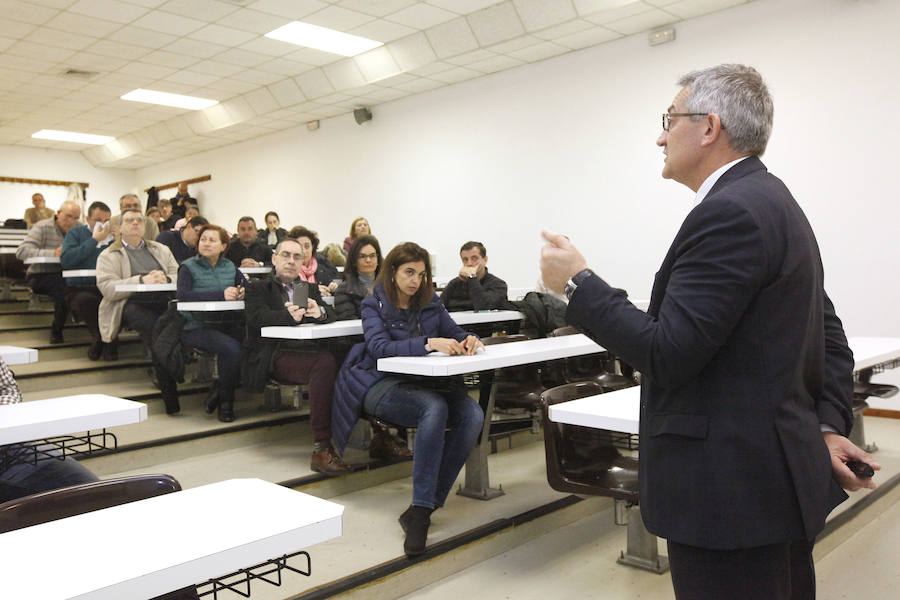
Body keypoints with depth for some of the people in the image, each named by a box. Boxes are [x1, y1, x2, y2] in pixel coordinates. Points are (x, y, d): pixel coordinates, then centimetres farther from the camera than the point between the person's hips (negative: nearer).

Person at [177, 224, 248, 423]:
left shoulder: (230, 267, 16)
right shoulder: (188, 267, 2)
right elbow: (184, 295, -16)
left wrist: (244, 292, -16)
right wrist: (221, 294, -25)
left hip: (226, 324, 5)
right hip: (196, 328, -5)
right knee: (232, 348, -31)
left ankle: (218, 392, -5)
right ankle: (225, 400, -7)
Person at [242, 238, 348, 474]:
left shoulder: (310, 288, 29)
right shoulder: (259, 288, 16)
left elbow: (331, 314, 13)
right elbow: (259, 317, -5)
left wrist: (319, 311, -13)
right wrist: (290, 316, -24)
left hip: (308, 351, 4)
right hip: (277, 355, -4)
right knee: (326, 363, -35)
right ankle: (322, 447, -33)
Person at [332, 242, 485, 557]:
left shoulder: (430, 303, 14)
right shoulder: (374, 305, 0)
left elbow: (455, 334, 12)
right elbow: (380, 347, -18)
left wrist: (470, 341, -14)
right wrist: (428, 343, -33)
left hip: (424, 382, 5)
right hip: (383, 385, -5)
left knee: (473, 415, -26)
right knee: (435, 408, -36)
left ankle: (422, 510, -23)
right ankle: (421, 509, -32)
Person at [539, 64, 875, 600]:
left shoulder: (729, 213, -20)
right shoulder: (772, 201, 13)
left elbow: (667, 353, -23)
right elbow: (829, 334, 16)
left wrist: (578, 282, -13)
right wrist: (828, 425, 8)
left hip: (731, 494, -10)